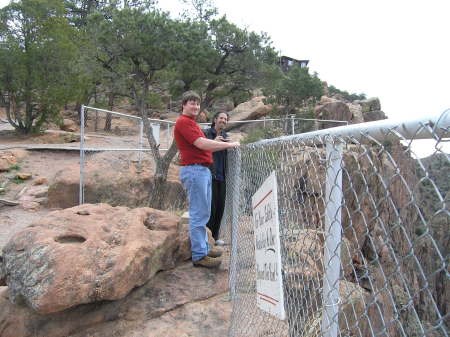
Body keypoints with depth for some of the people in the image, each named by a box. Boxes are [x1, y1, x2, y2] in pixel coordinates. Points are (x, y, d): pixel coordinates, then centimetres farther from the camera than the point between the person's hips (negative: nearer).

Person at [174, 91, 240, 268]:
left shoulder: (191, 123, 21)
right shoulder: (183, 122, -11)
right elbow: (201, 143, -20)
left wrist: (221, 144, 10)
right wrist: (229, 145, -15)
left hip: (203, 170, 11)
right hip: (194, 170, -11)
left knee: (203, 213, 16)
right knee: (198, 214, -7)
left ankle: (203, 247, 26)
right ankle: (199, 256, 0)